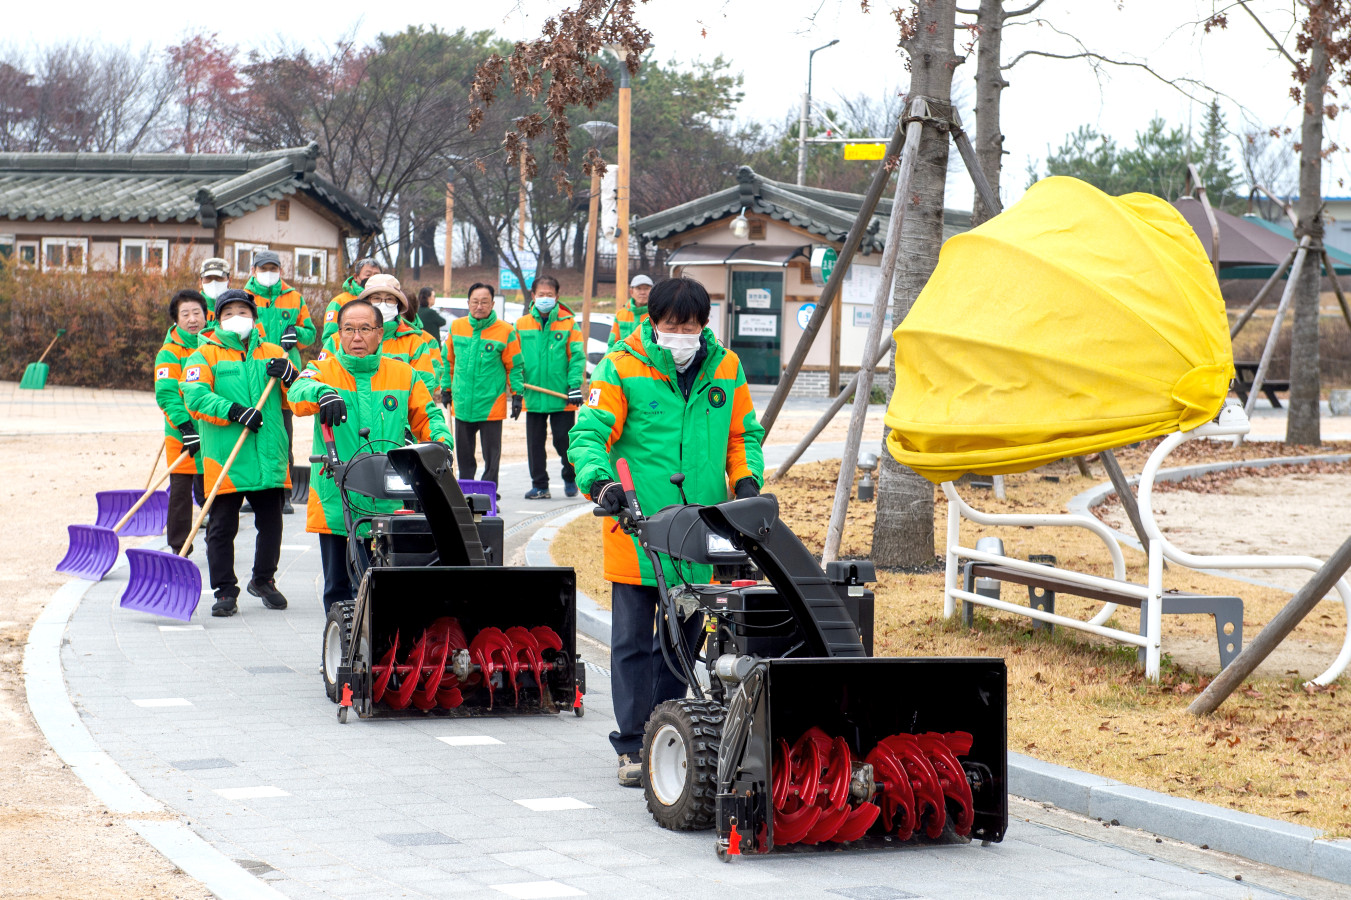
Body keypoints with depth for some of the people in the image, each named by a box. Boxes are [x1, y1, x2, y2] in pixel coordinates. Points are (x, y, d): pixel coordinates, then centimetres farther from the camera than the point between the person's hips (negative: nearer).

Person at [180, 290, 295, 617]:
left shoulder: (272, 353, 14)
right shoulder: (205, 354, 5)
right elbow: (194, 396, -11)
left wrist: (289, 375, -8)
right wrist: (234, 411, -23)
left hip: (269, 457, 3)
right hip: (223, 458, -3)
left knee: (270, 523, 10)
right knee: (222, 527, -1)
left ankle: (263, 580, 29)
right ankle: (225, 590, 8)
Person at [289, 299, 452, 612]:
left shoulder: (403, 374, 10)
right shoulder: (324, 370, 5)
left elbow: (426, 416, 17)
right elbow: (299, 393, -16)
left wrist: (441, 440, -5)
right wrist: (322, 393, -38)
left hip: (386, 504, 0)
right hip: (334, 502, 0)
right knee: (337, 589, 8)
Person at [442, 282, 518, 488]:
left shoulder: (505, 331, -7)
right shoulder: (456, 327, 3)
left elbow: (514, 365, 0)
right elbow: (449, 360, 15)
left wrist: (517, 393, -3)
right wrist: (446, 387, 17)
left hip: (491, 403, -4)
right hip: (462, 402, 4)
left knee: (491, 453, 1)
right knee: (464, 453, 12)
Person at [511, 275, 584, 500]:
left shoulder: (569, 323, -1)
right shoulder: (521, 325, 5)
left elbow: (577, 357, -3)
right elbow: (515, 361, 4)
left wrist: (574, 386, -13)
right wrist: (517, 391, -3)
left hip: (562, 397, -2)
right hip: (533, 396, 2)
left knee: (563, 440, 2)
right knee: (535, 443, 6)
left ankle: (570, 477, 24)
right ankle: (539, 485, 15)